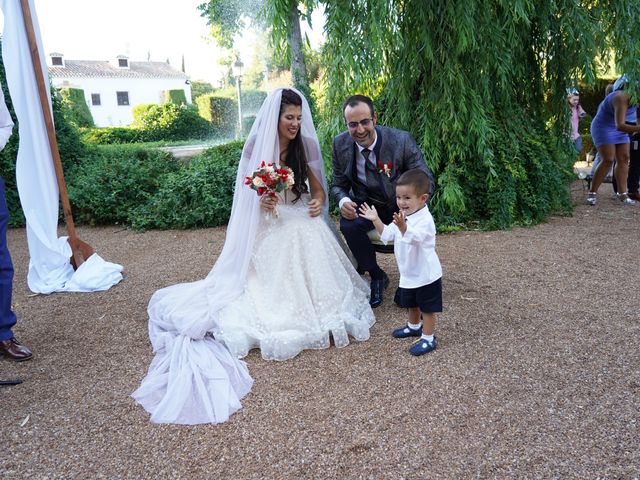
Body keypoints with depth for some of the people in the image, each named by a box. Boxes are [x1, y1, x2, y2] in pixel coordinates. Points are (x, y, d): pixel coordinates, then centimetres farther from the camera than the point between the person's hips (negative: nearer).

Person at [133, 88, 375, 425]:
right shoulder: (256, 146, -4)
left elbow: (318, 188, 11)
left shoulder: (306, 145, 3)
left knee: (310, 279, -7)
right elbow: (247, 193, 4)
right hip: (268, 229, -2)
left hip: (303, 225, 2)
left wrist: (319, 202, -12)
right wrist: (261, 201, -19)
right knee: (271, 282, -10)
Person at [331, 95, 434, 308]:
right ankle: (377, 276, -3)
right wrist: (343, 201, -22)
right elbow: (338, 184, 3)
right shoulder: (340, 144, -9)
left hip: (401, 205, -2)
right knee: (348, 224, -29)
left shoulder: (402, 140, -19)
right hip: (365, 204, 2)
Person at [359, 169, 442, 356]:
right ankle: (414, 327, 48)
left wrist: (402, 226, -60)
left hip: (426, 275, -9)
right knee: (411, 304, 27)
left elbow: (413, 237, -41)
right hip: (408, 274, 9)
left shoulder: (425, 220, -25)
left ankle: (428, 338, 16)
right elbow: (387, 234, 7)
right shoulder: (403, 217, 3)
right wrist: (376, 220, -7)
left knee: (427, 307, 4)